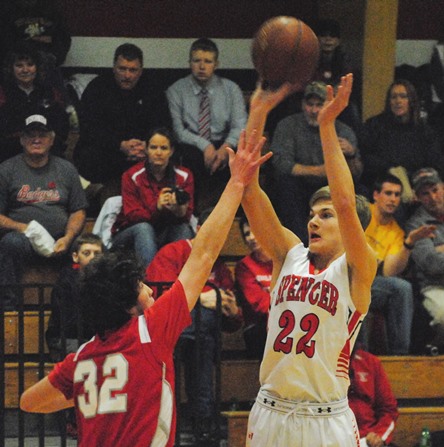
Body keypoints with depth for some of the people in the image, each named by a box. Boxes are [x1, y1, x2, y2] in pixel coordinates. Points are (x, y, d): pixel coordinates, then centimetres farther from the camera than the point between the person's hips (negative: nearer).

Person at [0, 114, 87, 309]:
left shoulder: (66, 169, 18)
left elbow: (78, 211, 16)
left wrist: (68, 238, -5)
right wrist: (22, 228, -14)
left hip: (59, 242, 2)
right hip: (24, 238, -2)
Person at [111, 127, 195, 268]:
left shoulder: (184, 176, -2)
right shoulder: (132, 176, -8)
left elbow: (187, 215, -10)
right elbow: (131, 215, -16)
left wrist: (179, 209, -36)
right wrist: (157, 207, -36)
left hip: (167, 235, 2)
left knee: (184, 229, -28)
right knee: (143, 228, -34)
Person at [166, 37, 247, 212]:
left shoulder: (231, 89, 11)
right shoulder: (176, 91, 7)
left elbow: (239, 126, 0)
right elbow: (177, 131, -3)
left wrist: (226, 146, -23)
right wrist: (205, 146, -20)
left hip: (222, 147, 1)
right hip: (190, 149, -1)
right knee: (192, 156, -38)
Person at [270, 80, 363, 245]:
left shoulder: (343, 131, 2)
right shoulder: (288, 125, -4)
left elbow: (355, 176, -5)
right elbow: (280, 163, -19)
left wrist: (352, 155, -27)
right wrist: (318, 171, -31)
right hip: (296, 195, -2)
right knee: (286, 179, -30)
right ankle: (301, 243, -31)